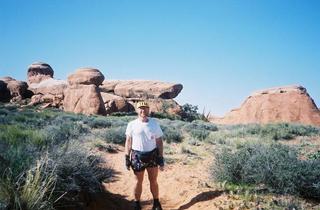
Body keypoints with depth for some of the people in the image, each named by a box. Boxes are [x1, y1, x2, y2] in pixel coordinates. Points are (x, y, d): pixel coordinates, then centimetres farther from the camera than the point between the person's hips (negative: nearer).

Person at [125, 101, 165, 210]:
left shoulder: (154, 123, 0)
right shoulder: (132, 125, -4)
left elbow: (159, 142, 2)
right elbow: (128, 142, 1)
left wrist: (161, 159, -2)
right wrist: (127, 158, -3)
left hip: (152, 156, 1)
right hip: (137, 156, -1)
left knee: (153, 181, 10)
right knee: (138, 181, 10)